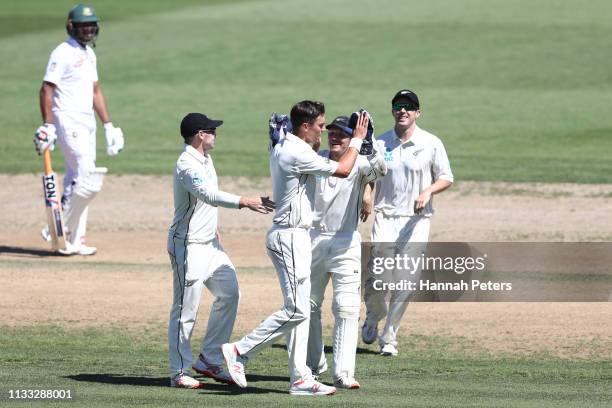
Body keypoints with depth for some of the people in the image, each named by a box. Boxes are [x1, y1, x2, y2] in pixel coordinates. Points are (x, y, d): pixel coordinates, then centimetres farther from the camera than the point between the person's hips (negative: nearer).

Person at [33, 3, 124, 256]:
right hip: (68, 122, -9)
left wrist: (108, 125, 18)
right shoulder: (63, 53, -11)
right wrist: (47, 126, -22)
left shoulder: (89, 54, 16)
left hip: (87, 123, 9)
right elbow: (46, 89, -15)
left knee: (78, 182, 9)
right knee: (88, 180, -16)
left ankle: (74, 241, 11)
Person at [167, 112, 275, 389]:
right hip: (188, 245, -10)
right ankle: (180, 373, 0)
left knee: (229, 293, 11)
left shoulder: (205, 159, 11)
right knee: (186, 308, -6)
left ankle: (209, 360, 16)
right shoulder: (188, 165, -20)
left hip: (209, 242, 10)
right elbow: (209, 195, -36)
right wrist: (244, 202, -43)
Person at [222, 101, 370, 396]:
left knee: (301, 310, 9)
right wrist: (357, 139, -3)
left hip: (295, 237, 11)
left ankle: (300, 379, 9)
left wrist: (316, 143, 16)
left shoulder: (281, 148, 12)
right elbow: (342, 170, -16)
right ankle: (240, 351, -6)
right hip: (289, 237, -11)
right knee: (295, 310, -11)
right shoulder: (296, 153, -18)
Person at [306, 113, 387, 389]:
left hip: (345, 243, -4)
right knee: (308, 305, 14)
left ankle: (343, 374, -13)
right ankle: (314, 364, 30)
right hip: (313, 240, 4)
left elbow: (380, 170, -25)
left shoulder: (360, 164, -6)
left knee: (347, 308, -11)